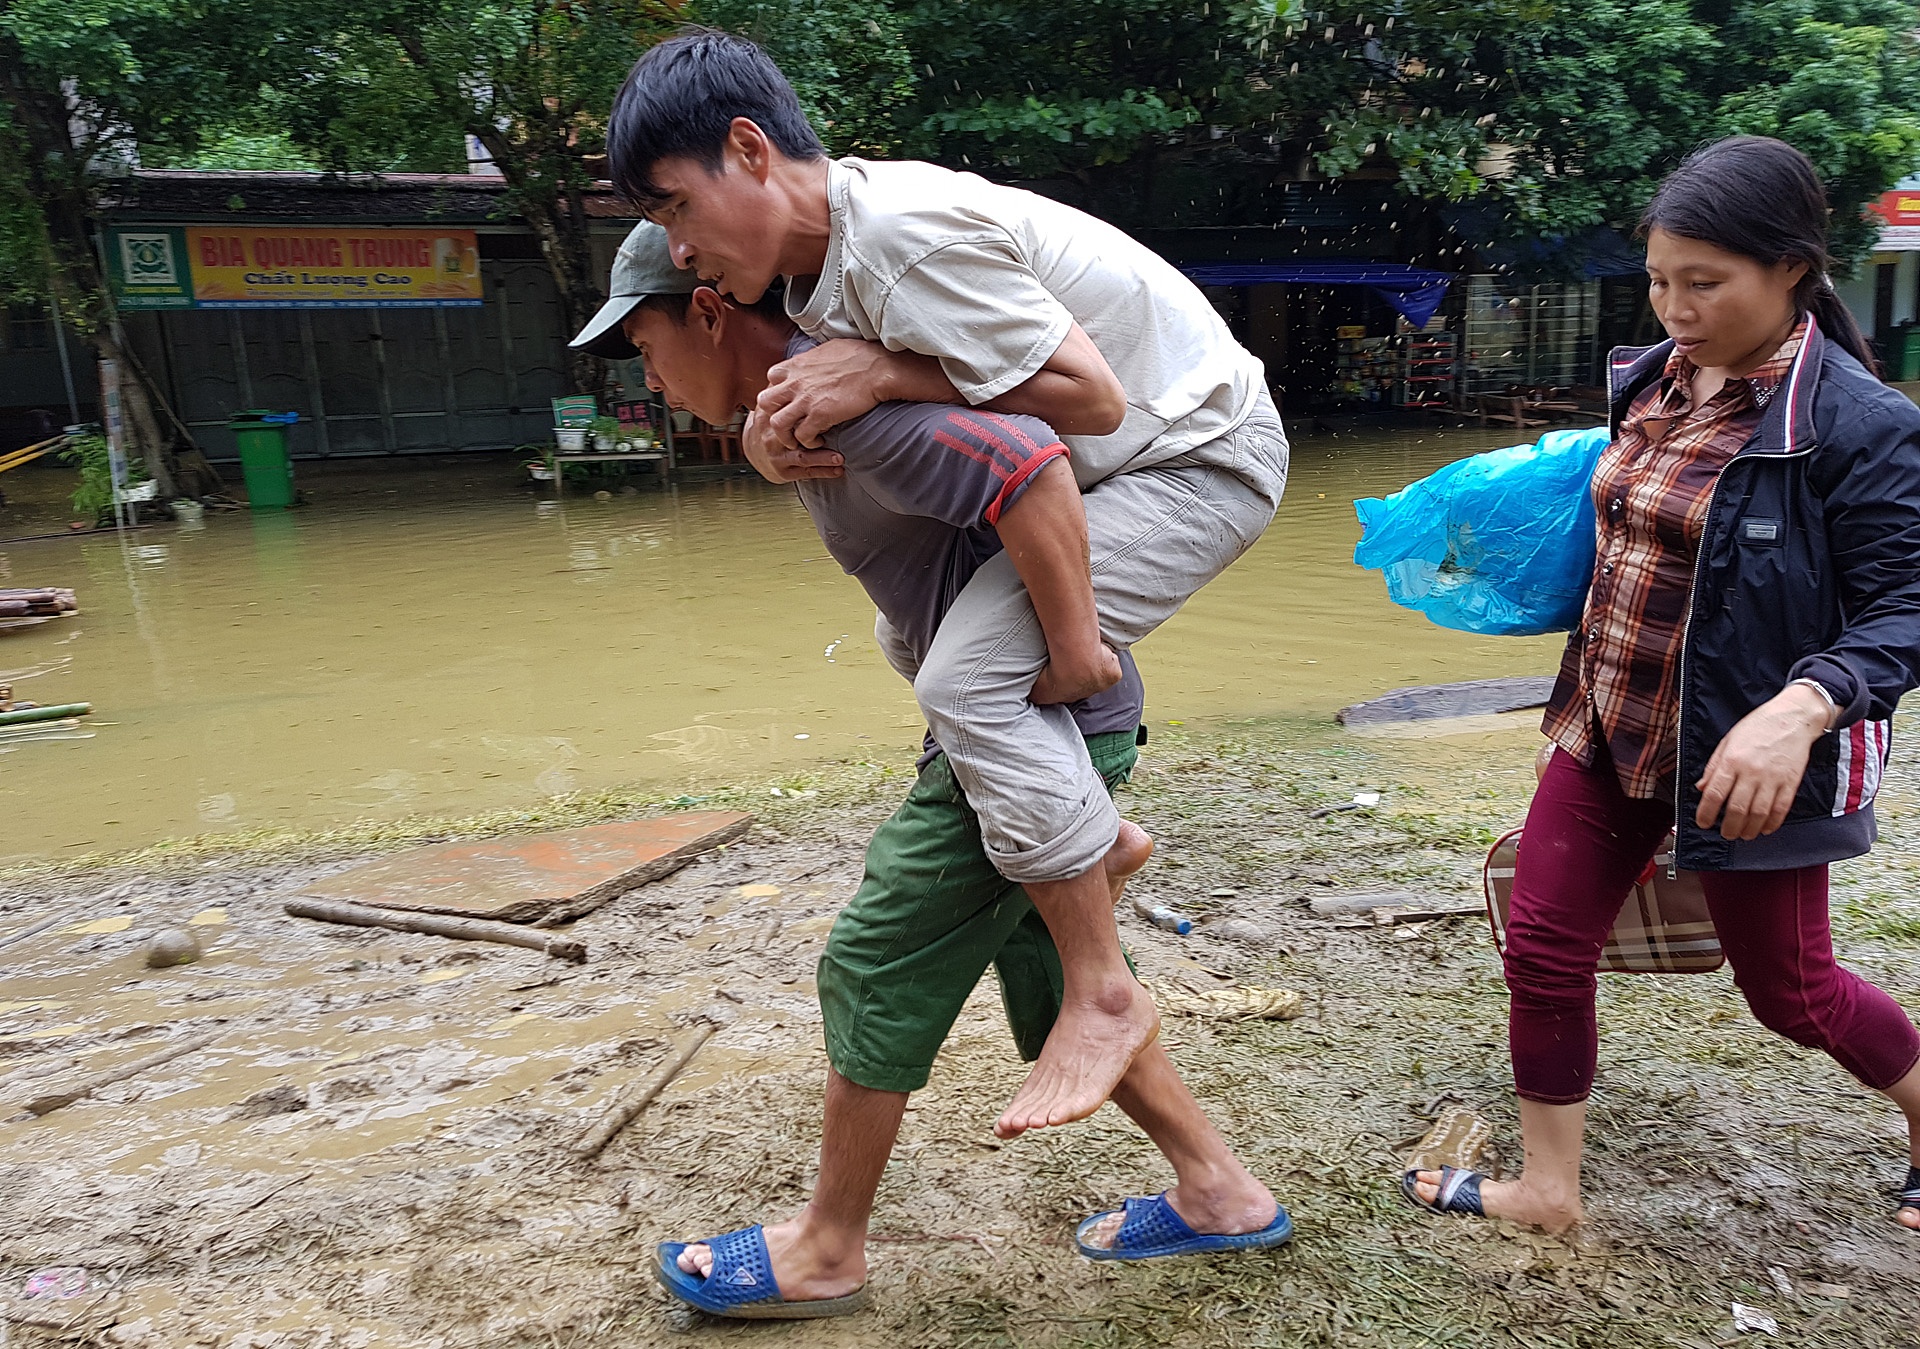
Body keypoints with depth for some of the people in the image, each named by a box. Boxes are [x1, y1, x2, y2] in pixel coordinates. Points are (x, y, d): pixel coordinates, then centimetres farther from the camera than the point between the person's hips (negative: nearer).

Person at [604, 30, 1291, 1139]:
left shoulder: (905, 230, -26)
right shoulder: (823, 264, 4)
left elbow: (1092, 395, -26)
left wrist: (887, 375, -25)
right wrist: (782, 428, -13)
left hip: (1200, 453, -10)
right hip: (1113, 467, 10)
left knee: (973, 675, -24)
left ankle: (1105, 996, -12)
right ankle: (1094, 831, 27)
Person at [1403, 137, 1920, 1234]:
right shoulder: (1649, 382, 4)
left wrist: (1800, 710, -34)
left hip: (1745, 752, -6)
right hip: (1611, 724, 7)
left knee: (1789, 989, 14)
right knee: (1545, 947, 6)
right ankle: (1549, 1190, 23)